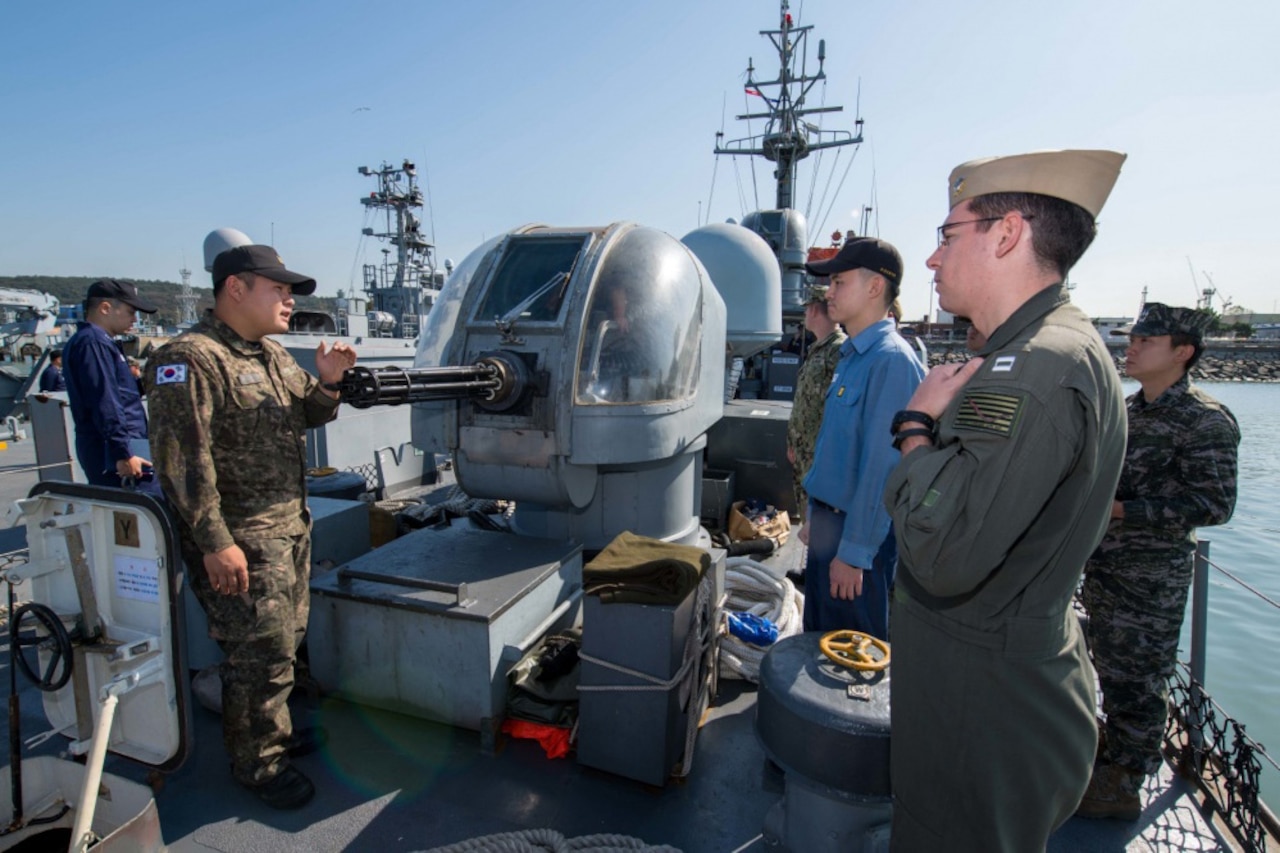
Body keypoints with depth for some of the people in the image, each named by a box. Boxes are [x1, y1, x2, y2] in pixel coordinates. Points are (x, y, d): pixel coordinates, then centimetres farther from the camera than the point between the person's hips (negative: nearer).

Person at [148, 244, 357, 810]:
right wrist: (215, 542, -22)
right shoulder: (190, 359, -16)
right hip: (241, 540, -9)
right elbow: (183, 460, -21)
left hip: (290, 525, 9)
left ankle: (275, 731, 40)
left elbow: (308, 417, 19)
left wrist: (325, 383, -3)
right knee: (263, 655, 2)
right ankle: (256, 764, 23)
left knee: (286, 639, 20)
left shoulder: (273, 354, 12)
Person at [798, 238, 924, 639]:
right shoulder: (852, 356, 10)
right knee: (817, 640, 23)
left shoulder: (891, 359, -20)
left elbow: (882, 466, -23)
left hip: (859, 534, -9)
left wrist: (854, 552, -20)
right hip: (830, 522, 9)